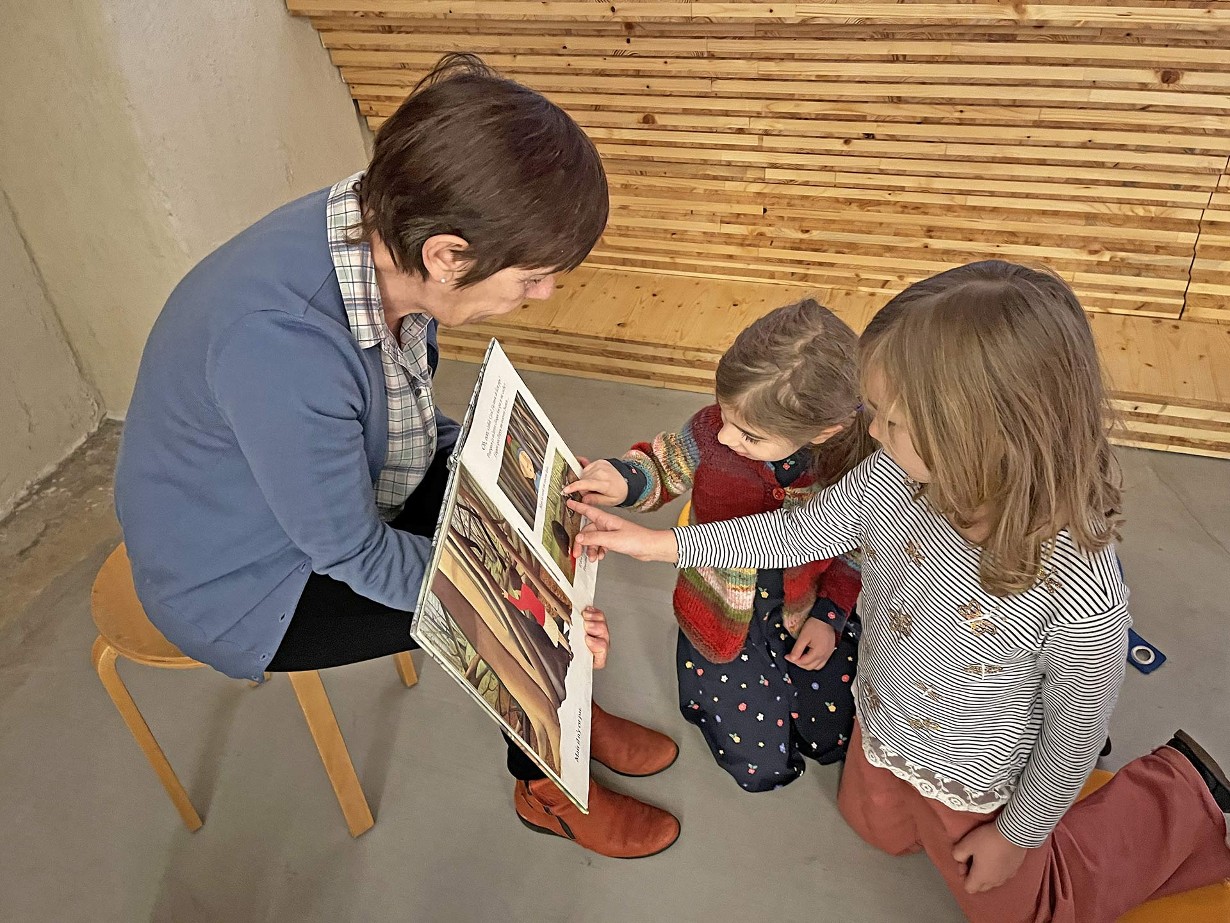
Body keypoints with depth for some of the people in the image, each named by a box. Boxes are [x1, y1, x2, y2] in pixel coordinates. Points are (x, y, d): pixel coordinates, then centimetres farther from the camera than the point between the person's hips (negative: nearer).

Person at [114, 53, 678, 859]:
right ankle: (545, 787, 15)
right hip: (245, 581, -7)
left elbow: (406, 411, 2)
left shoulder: (384, 235, -17)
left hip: (350, 481, 7)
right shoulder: (276, 345, -40)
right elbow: (355, 556, -26)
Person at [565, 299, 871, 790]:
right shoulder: (711, 432, -26)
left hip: (807, 613, 1)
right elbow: (664, 467, -3)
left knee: (834, 740, 12)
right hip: (722, 618, 0)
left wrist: (830, 616, -11)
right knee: (763, 767, 5)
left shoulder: (856, 464, -26)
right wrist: (626, 479, -24)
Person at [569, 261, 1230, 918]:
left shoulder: (1081, 594, -40)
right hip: (881, 727, 5)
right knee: (878, 831, 32)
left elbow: (1076, 730, -22)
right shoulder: (893, 475, -27)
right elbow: (796, 533, -11)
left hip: (969, 789, -5)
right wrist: (658, 543, -11)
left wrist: (1018, 835, -7)